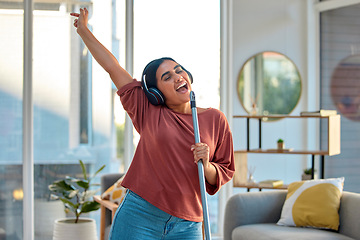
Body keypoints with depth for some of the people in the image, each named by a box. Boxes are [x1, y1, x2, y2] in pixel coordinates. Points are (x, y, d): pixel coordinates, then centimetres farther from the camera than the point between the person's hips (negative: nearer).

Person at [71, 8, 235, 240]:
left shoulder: (215, 119, 6)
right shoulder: (149, 112, 3)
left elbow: (225, 172, 12)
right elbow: (112, 68, 10)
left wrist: (206, 167, -10)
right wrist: (84, 30, 16)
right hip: (140, 218, -1)